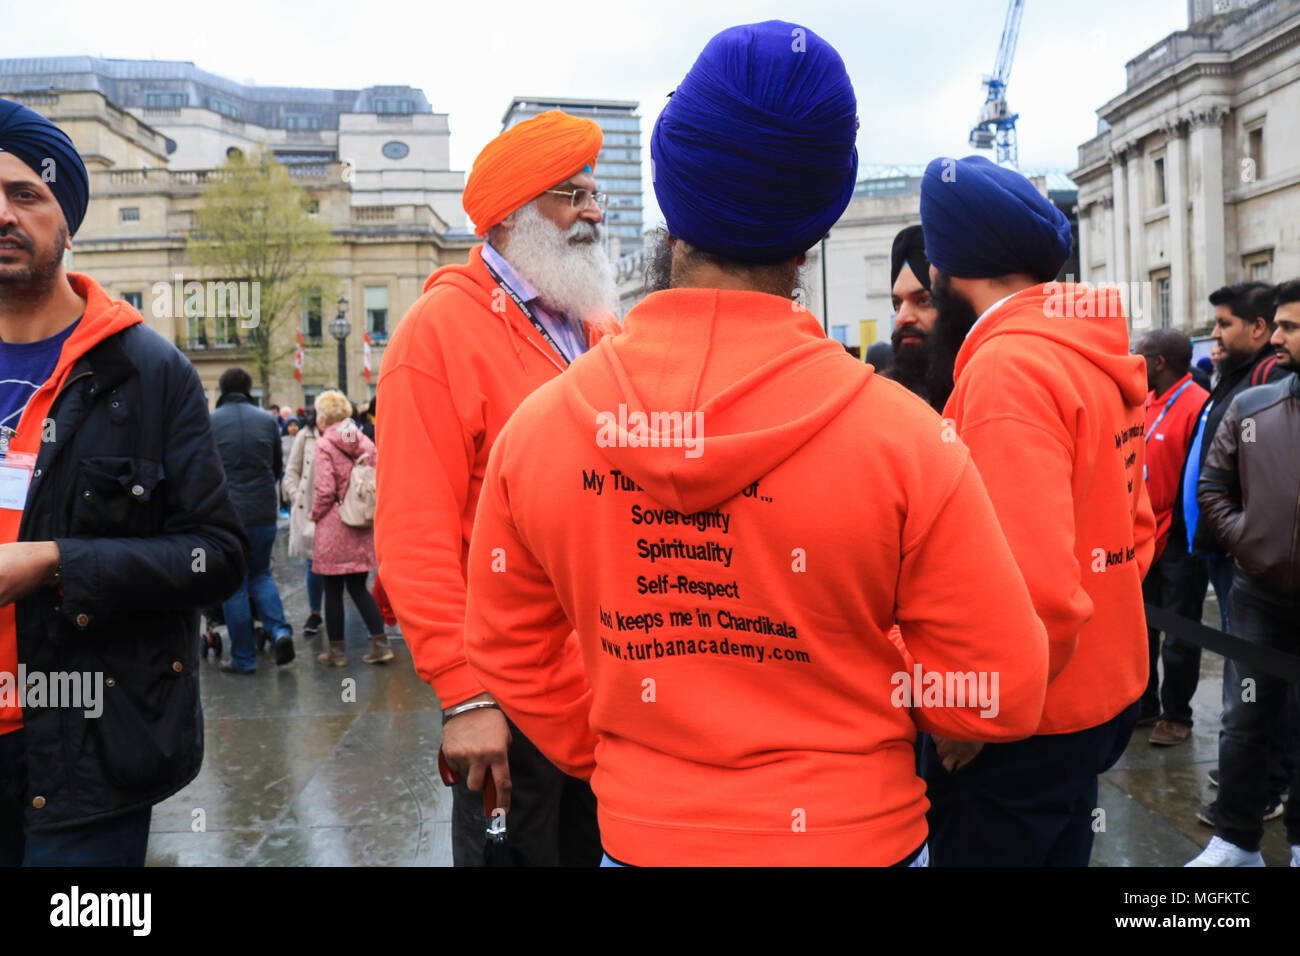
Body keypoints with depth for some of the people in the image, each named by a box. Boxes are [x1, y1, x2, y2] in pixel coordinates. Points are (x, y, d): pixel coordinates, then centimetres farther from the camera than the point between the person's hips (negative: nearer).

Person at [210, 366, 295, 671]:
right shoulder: (268, 420, 3)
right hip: (264, 512, 3)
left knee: (233, 585, 6)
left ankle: (243, 657, 10)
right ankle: (280, 631, -1)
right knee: (261, 573, 20)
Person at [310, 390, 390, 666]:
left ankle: (337, 650, 14)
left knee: (333, 590, 6)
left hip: (333, 528, -5)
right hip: (363, 529, 5)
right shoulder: (364, 442, 5)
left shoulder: (324, 445, -10)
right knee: (358, 587, 13)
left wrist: (315, 515, 1)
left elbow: (324, 490, -15)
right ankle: (380, 643, 6)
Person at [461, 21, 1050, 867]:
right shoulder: (900, 432, -21)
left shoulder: (537, 424, -13)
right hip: (852, 834, -1)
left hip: (641, 833, 2)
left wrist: (618, 759, 11)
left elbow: (509, 653, 0)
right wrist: (852, 697, 4)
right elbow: (1003, 694, -12)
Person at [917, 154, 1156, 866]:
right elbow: (1134, 527, 14)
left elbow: (1036, 588, -29)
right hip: (1104, 692, 9)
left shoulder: (1006, 368, -22)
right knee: (1057, 849, 24)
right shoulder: (1095, 356, 8)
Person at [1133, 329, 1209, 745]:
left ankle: (1176, 716, 20)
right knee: (1141, 627, 16)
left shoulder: (1198, 406, -17)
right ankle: (1143, 704, 30)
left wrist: (1184, 527, -17)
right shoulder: (1145, 403, 8)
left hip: (1178, 542, -8)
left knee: (1178, 635, 6)